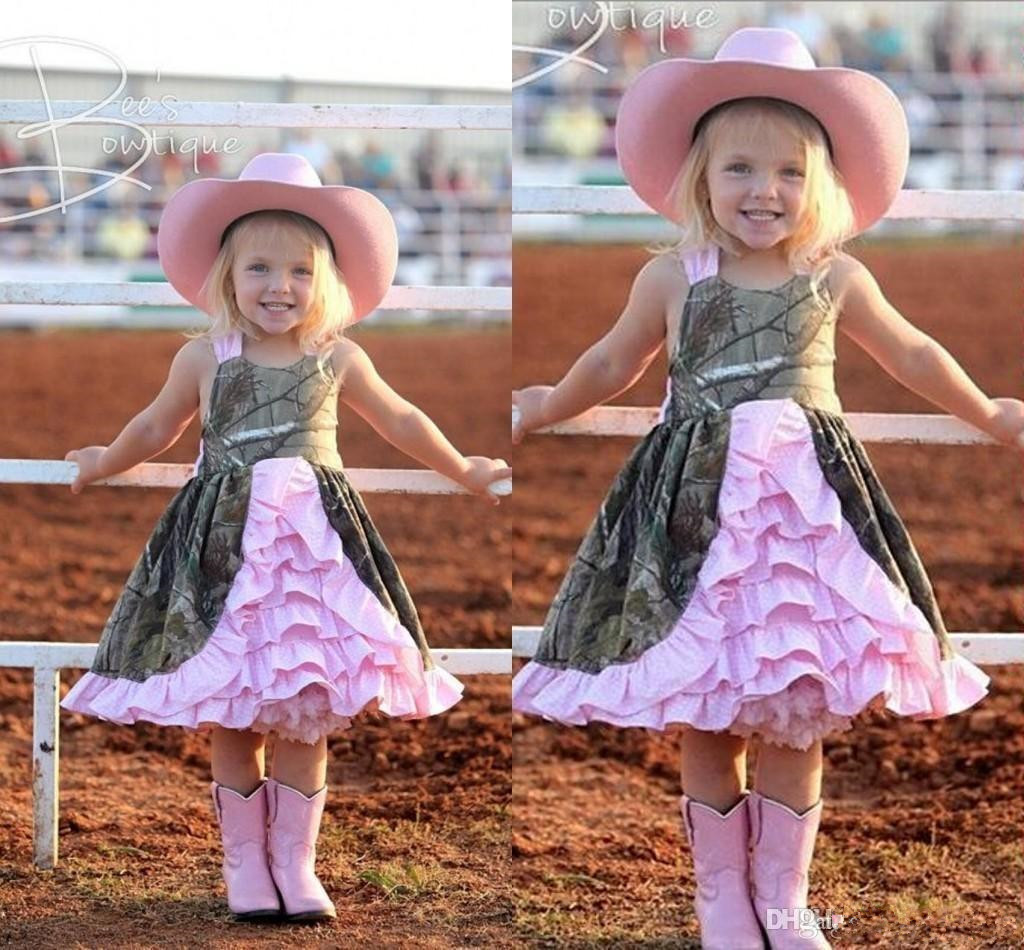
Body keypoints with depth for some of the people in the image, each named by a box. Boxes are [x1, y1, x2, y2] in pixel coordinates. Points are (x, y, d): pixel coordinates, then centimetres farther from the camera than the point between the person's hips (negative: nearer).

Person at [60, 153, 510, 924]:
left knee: (309, 718, 0)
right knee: (230, 721, 1)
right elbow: (157, 427, 22)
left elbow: (402, 421, 23)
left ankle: (294, 860, 9)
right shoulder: (204, 358, 3)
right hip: (226, 545, -1)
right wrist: (105, 464, 33)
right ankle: (244, 861, 12)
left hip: (317, 542, 1)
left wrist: (463, 470, 30)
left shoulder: (340, 360, 5)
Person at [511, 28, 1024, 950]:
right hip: (698, 509, -1)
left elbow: (914, 355, 22)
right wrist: (543, 410, 32)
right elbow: (612, 364, 21)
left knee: (797, 721, 1)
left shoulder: (838, 279, 5)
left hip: (807, 502, 1)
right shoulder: (670, 278, 2)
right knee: (707, 722, 1)